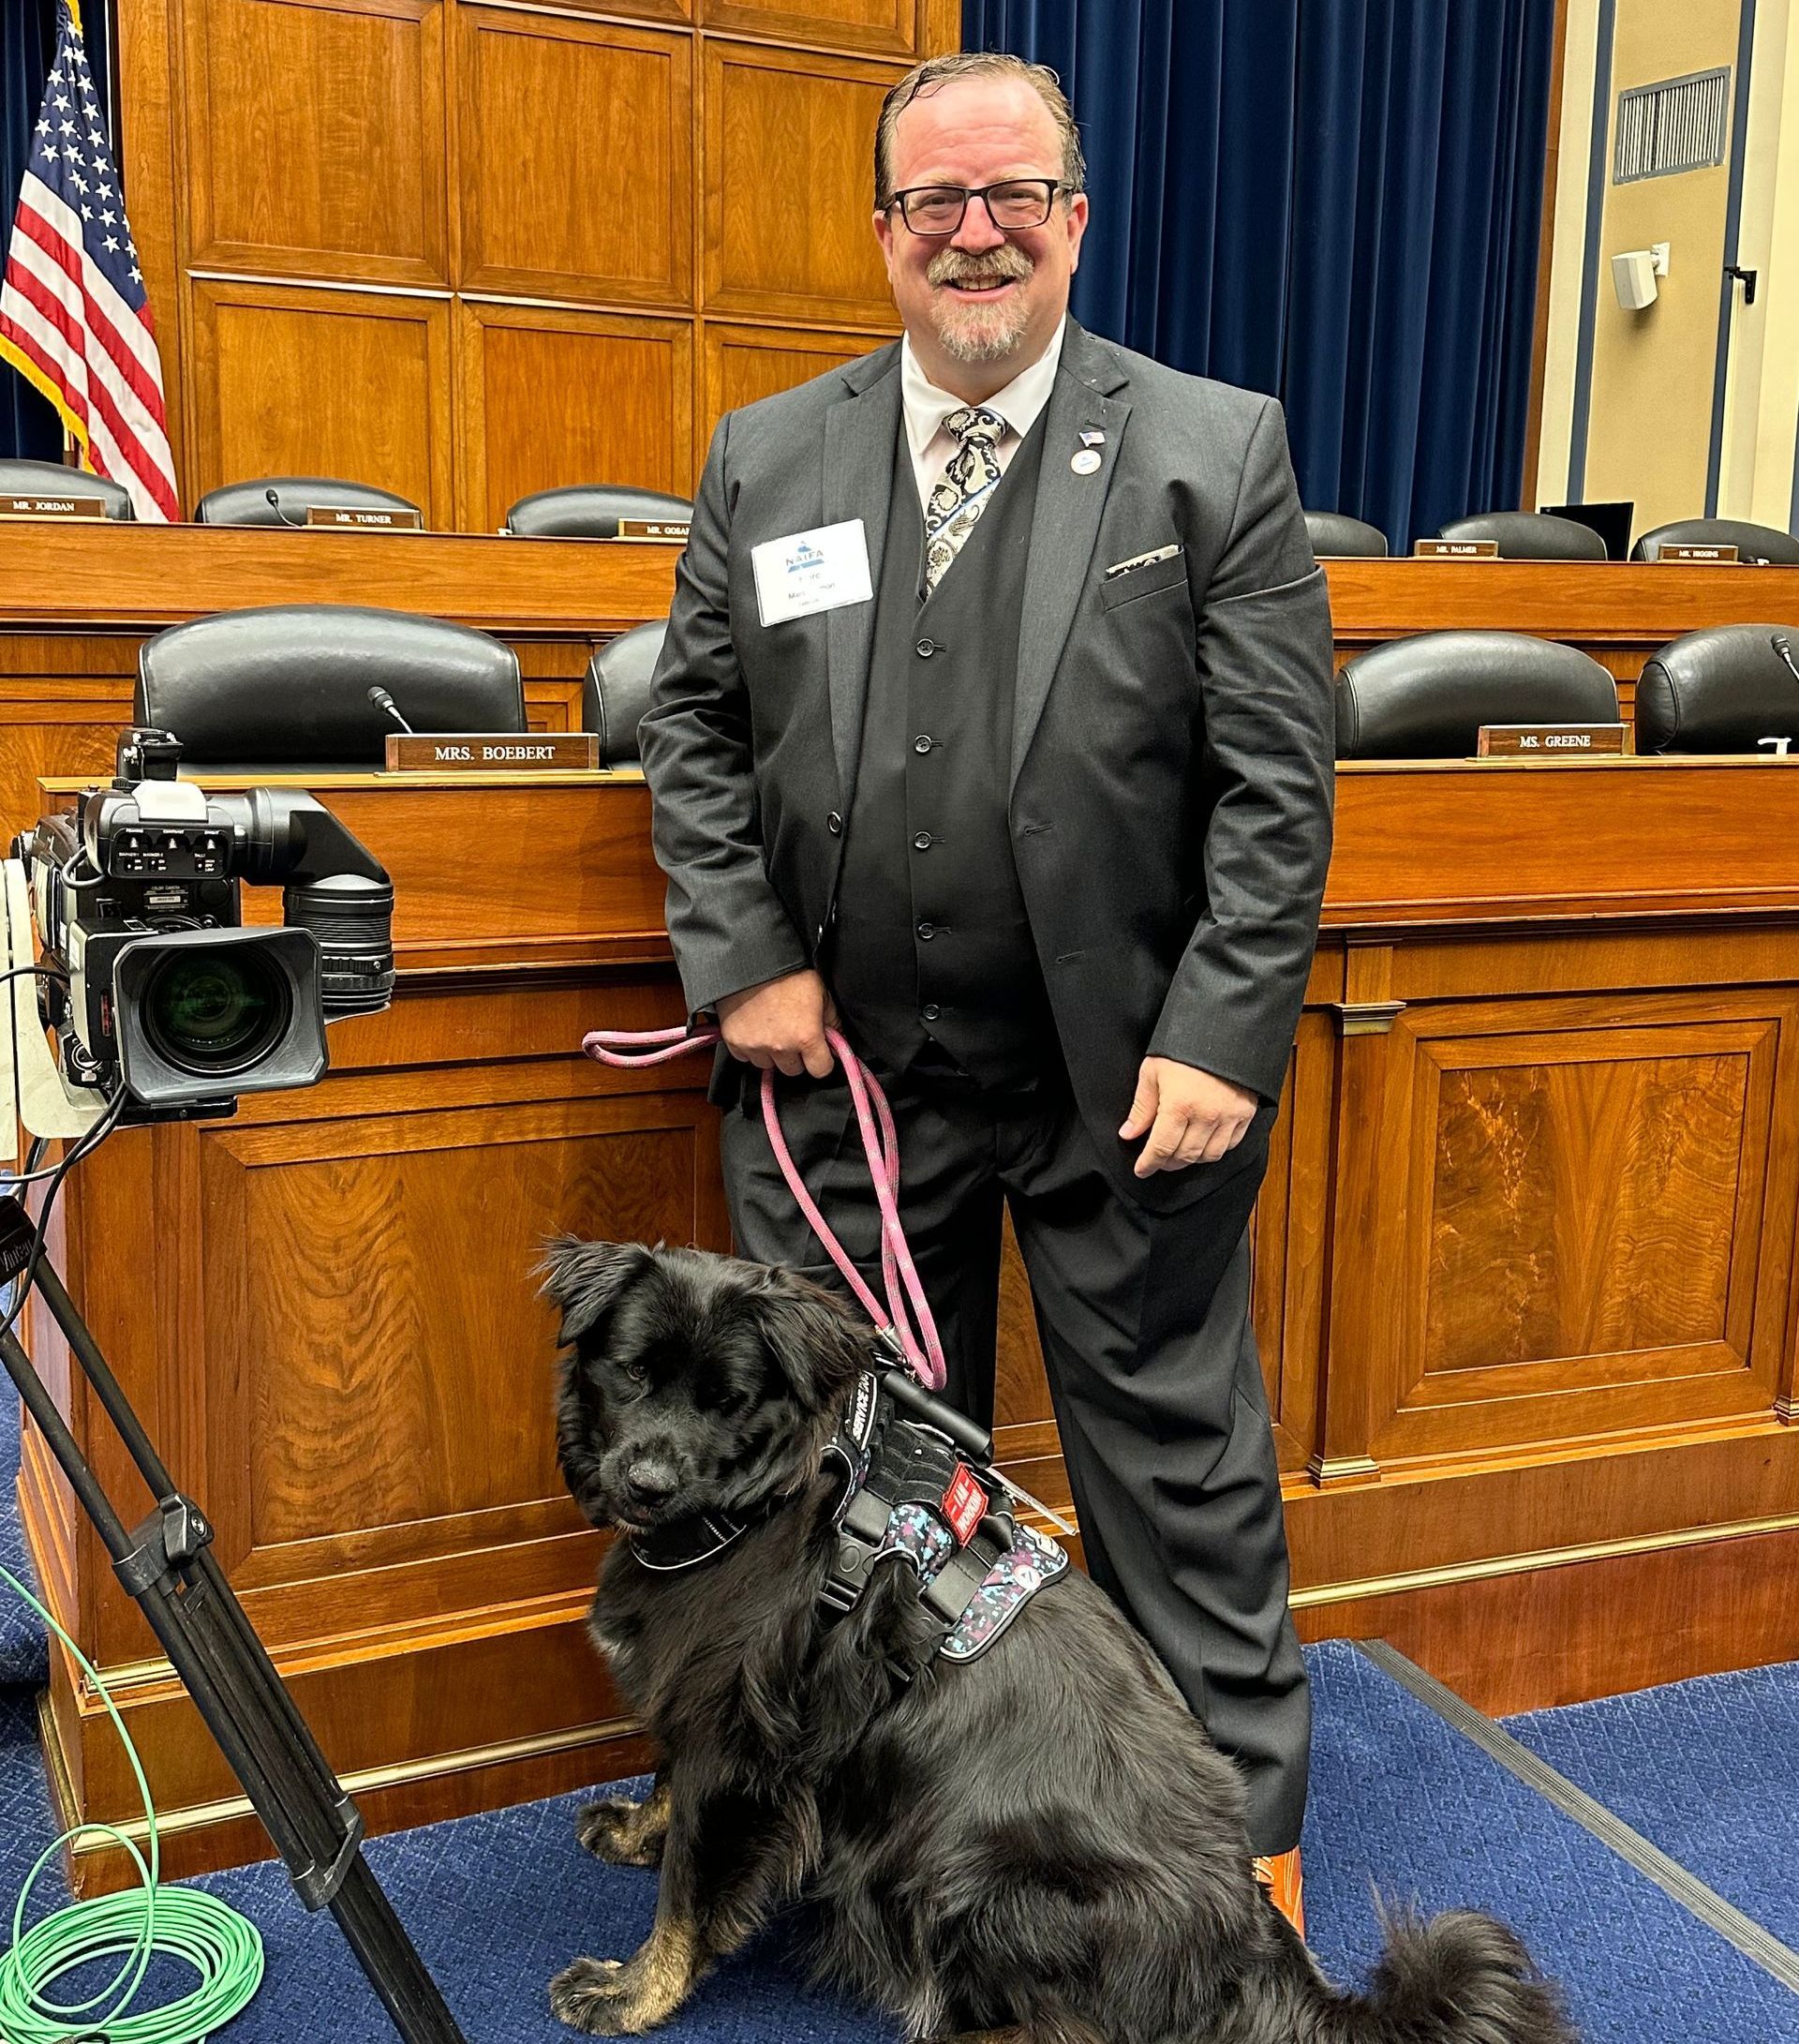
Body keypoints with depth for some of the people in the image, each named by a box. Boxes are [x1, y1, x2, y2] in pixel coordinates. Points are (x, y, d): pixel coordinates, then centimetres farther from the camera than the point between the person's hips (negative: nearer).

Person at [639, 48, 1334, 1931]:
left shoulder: (1219, 451, -3)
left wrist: (1221, 1035, -13)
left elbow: (1277, 777, -6)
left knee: (1180, 1460, 9)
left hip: (1128, 1076, -2)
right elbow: (691, 727, 10)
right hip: (846, 1065, 3)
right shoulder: (765, 459, 6)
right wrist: (742, 958, -2)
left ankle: (1245, 1836, 28)